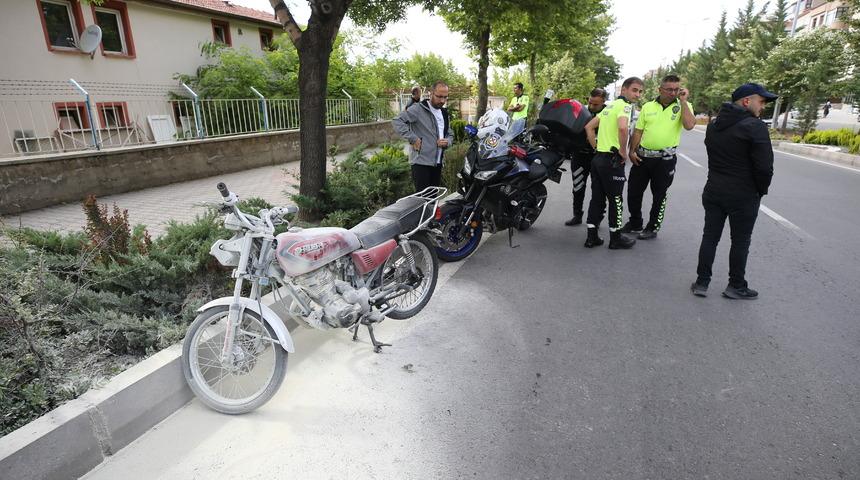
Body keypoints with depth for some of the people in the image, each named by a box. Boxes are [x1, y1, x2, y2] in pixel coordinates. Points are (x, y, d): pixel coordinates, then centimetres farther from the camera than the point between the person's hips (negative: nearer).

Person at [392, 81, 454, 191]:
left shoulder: (444, 113, 17)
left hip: (438, 163, 8)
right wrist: (413, 138, -21)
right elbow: (397, 121, -16)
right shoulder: (418, 109, -8)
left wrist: (447, 141, 1)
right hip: (421, 162, -8)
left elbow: (450, 134, 25)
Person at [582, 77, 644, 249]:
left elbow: (589, 127, 19)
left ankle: (592, 237, 16)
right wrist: (623, 151, -17)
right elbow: (623, 127, -30)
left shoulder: (610, 106, 17)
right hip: (612, 160, -8)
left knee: (597, 199, 11)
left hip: (598, 158, 8)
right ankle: (615, 238, 15)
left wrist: (597, 148, 15)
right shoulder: (625, 105, -10)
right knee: (616, 201, 4)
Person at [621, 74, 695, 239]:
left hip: (666, 159, -3)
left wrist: (683, 101, -16)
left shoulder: (684, 106, -2)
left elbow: (689, 125, -20)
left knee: (659, 196, 7)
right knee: (633, 191, 9)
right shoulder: (648, 106, 5)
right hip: (642, 156, 3)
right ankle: (635, 224, 28)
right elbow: (638, 131, 8)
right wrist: (632, 151, -1)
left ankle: (653, 228, 20)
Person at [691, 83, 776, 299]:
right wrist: (761, 192, -1)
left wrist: (720, 181, 11)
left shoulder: (714, 125, 8)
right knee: (740, 241, 8)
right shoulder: (755, 126, -15)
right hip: (743, 196, -6)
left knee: (710, 237, 11)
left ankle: (702, 282, 14)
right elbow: (764, 167, -16)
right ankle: (736, 286, 20)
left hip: (713, 191, 6)